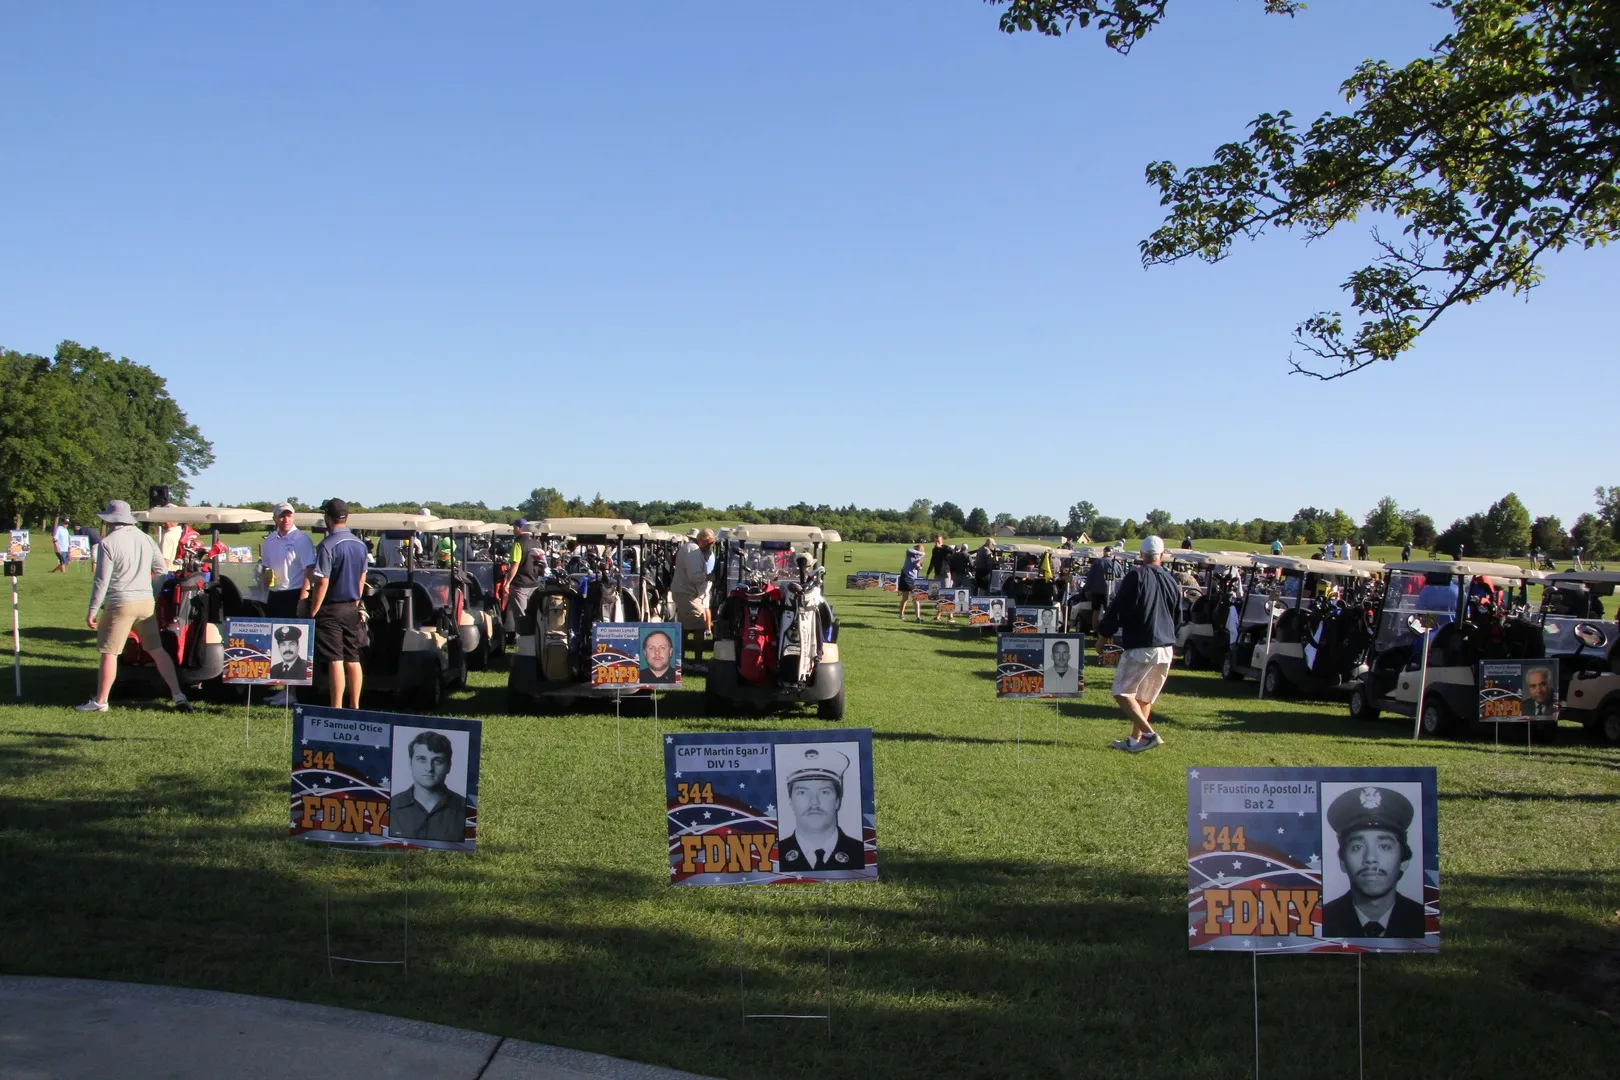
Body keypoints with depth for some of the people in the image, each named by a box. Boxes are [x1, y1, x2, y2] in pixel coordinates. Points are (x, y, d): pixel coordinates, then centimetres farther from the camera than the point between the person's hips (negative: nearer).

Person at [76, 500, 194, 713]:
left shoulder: (109, 543, -8)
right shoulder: (145, 539, 8)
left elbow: (102, 580, -10)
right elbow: (162, 570, 12)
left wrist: (92, 611, -5)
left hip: (121, 604, -5)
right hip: (146, 602, 5)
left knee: (109, 653, 3)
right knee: (157, 650, 9)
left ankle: (100, 702, 8)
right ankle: (178, 695, 5)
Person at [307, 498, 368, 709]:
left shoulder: (327, 546, -15)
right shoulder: (360, 545, 7)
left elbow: (322, 582, -17)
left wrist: (312, 612, -11)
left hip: (331, 609, -7)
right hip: (352, 609, 7)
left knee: (335, 660, -6)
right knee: (353, 659, 10)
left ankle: (337, 708, -5)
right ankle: (354, 707, 14)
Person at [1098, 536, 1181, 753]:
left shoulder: (1136, 577, -9)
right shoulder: (1171, 582, 8)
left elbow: (1116, 609, -9)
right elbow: (1178, 619, 18)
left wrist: (1103, 635, 3)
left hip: (1140, 647, -6)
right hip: (1166, 649, 6)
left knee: (1122, 692, 0)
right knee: (1145, 697, 17)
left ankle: (1149, 733, -14)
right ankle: (1135, 740, 19)